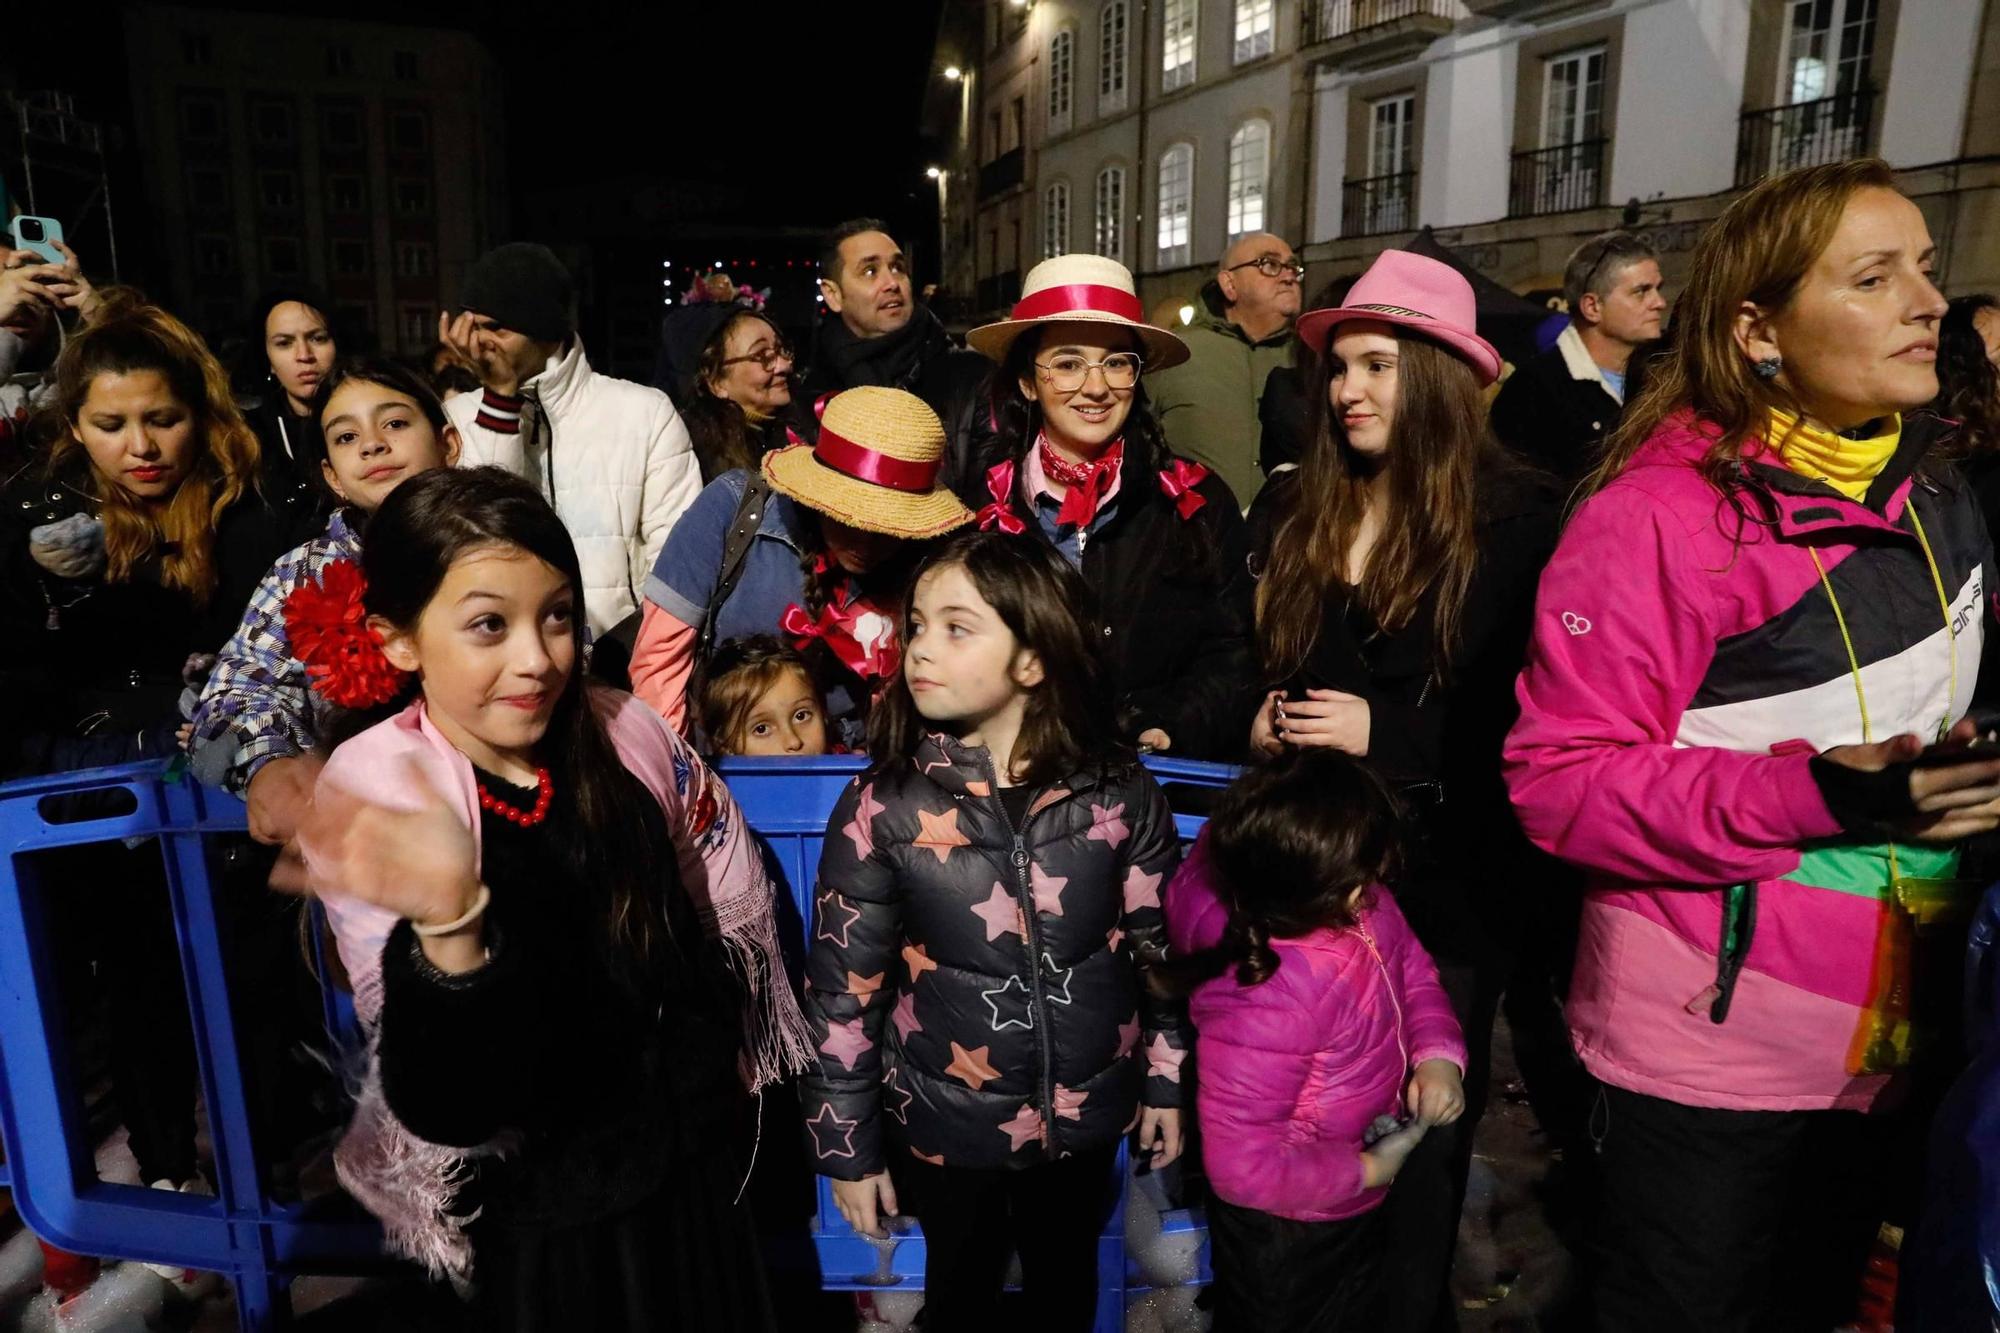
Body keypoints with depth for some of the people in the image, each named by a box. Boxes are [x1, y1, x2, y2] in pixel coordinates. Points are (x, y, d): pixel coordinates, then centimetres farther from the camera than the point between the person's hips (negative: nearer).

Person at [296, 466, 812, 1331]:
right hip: (542, 1217, -3)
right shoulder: (373, 798, -21)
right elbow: (444, 1108, -27)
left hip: (694, 1164, 4)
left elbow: (736, 914, 3)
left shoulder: (626, 735, -13)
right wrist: (449, 921, -44)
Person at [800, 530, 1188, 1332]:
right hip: (944, 1124, -1)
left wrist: (1168, 1081, 6)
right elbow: (841, 993, -10)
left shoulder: (1117, 793, -13)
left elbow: (1161, 948, -1)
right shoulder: (881, 810, -17)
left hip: (1086, 1115, 2)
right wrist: (846, 1147, -4)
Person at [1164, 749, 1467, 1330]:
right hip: (1286, 1235, -7)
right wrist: (1364, 1171, -20)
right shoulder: (1261, 1008, -42)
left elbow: (1409, 963, 2)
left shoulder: (1355, 899, -19)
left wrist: (1439, 1052, -14)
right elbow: (1243, 1167, -32)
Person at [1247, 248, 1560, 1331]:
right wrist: (1255, 718, -9)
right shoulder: (1287, 510, 7)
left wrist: (1384, 735, -18)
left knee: (1418, 1128, 13)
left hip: (1443, 877, -3)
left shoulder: (1514, 518, -7)